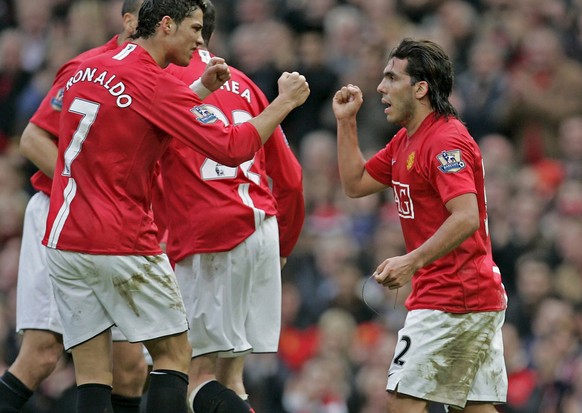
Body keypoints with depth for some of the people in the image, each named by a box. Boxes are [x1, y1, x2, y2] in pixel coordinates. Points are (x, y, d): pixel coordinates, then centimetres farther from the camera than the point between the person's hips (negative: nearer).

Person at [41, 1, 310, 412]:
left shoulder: (89, 69, 11)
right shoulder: (156, 85, -11)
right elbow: (233, 148, -14)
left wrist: (201, 88, 22)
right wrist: (285, 102, -3)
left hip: (63, 241, 7)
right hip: (124, 244, -7)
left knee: (92, 375, 4)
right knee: (175, 354, 5)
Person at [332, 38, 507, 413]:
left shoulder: (445, 141, -16)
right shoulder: (405, 142, 16)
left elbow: (466, 218, -26)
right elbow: (355, 184, 23)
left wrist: (413, 261, -34)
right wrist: (346, 121, 14)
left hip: (451, 296, -10)